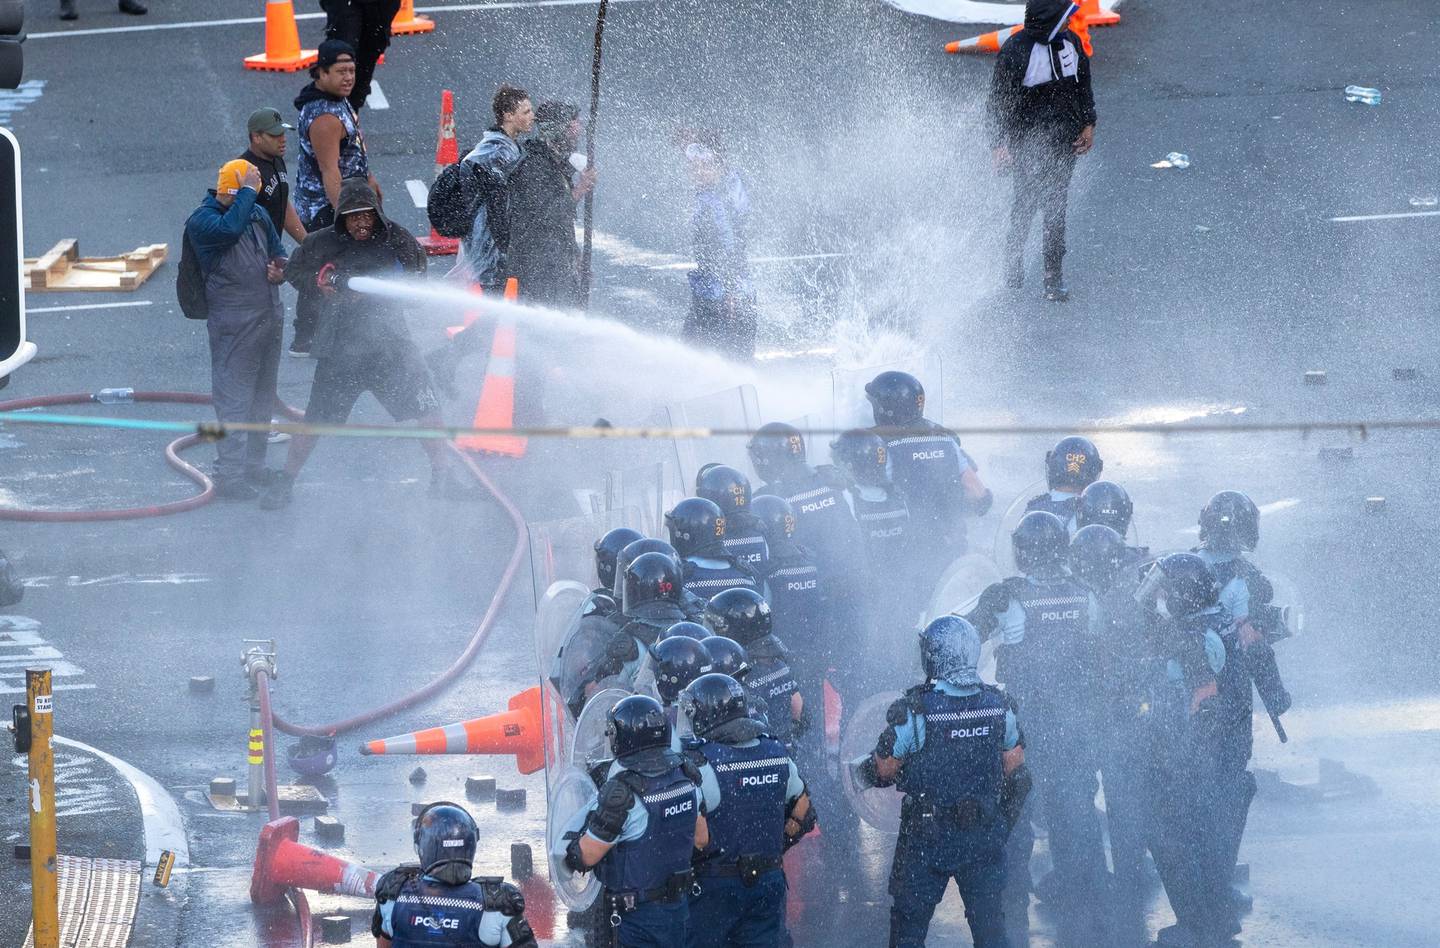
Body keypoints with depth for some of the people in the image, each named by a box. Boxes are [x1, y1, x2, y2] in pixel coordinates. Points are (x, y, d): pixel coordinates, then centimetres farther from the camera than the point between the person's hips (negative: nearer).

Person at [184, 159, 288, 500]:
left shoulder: (258, 214, 13)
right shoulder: (202, 220, -10)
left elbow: (277, 251, 25)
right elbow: (228, 229, -32)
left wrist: (280, 270, 3)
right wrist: (248, 193, -22)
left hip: (269, 316, 8)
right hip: (233, 324, -8)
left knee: (262, 396, 15)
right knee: (234, 398, -10)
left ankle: (254, 467, 26)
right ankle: (230, 477, -10)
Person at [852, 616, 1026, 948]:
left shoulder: (914, 712, -18)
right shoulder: (999, 707, -5)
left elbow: (881, 772, -8)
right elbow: (1013, 769, 8)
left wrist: (860, 768, 16)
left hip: (926, 837, -3)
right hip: (985, 836, 3)